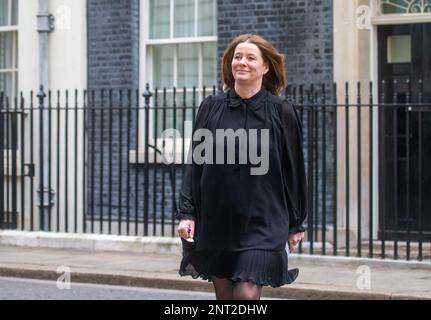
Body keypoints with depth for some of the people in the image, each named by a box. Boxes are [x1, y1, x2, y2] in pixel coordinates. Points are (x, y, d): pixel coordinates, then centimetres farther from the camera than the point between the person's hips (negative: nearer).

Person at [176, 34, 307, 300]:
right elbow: (195, 163, 6)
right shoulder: (211, 108, 3)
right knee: (224, 294, 8)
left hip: (262, 222, -3)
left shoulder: (282, 112, -2)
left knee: (247, 293, -14)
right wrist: (187, 213, -2)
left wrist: (296, 224, 7)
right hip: (215, 221, 3)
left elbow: (294, 169, 4)